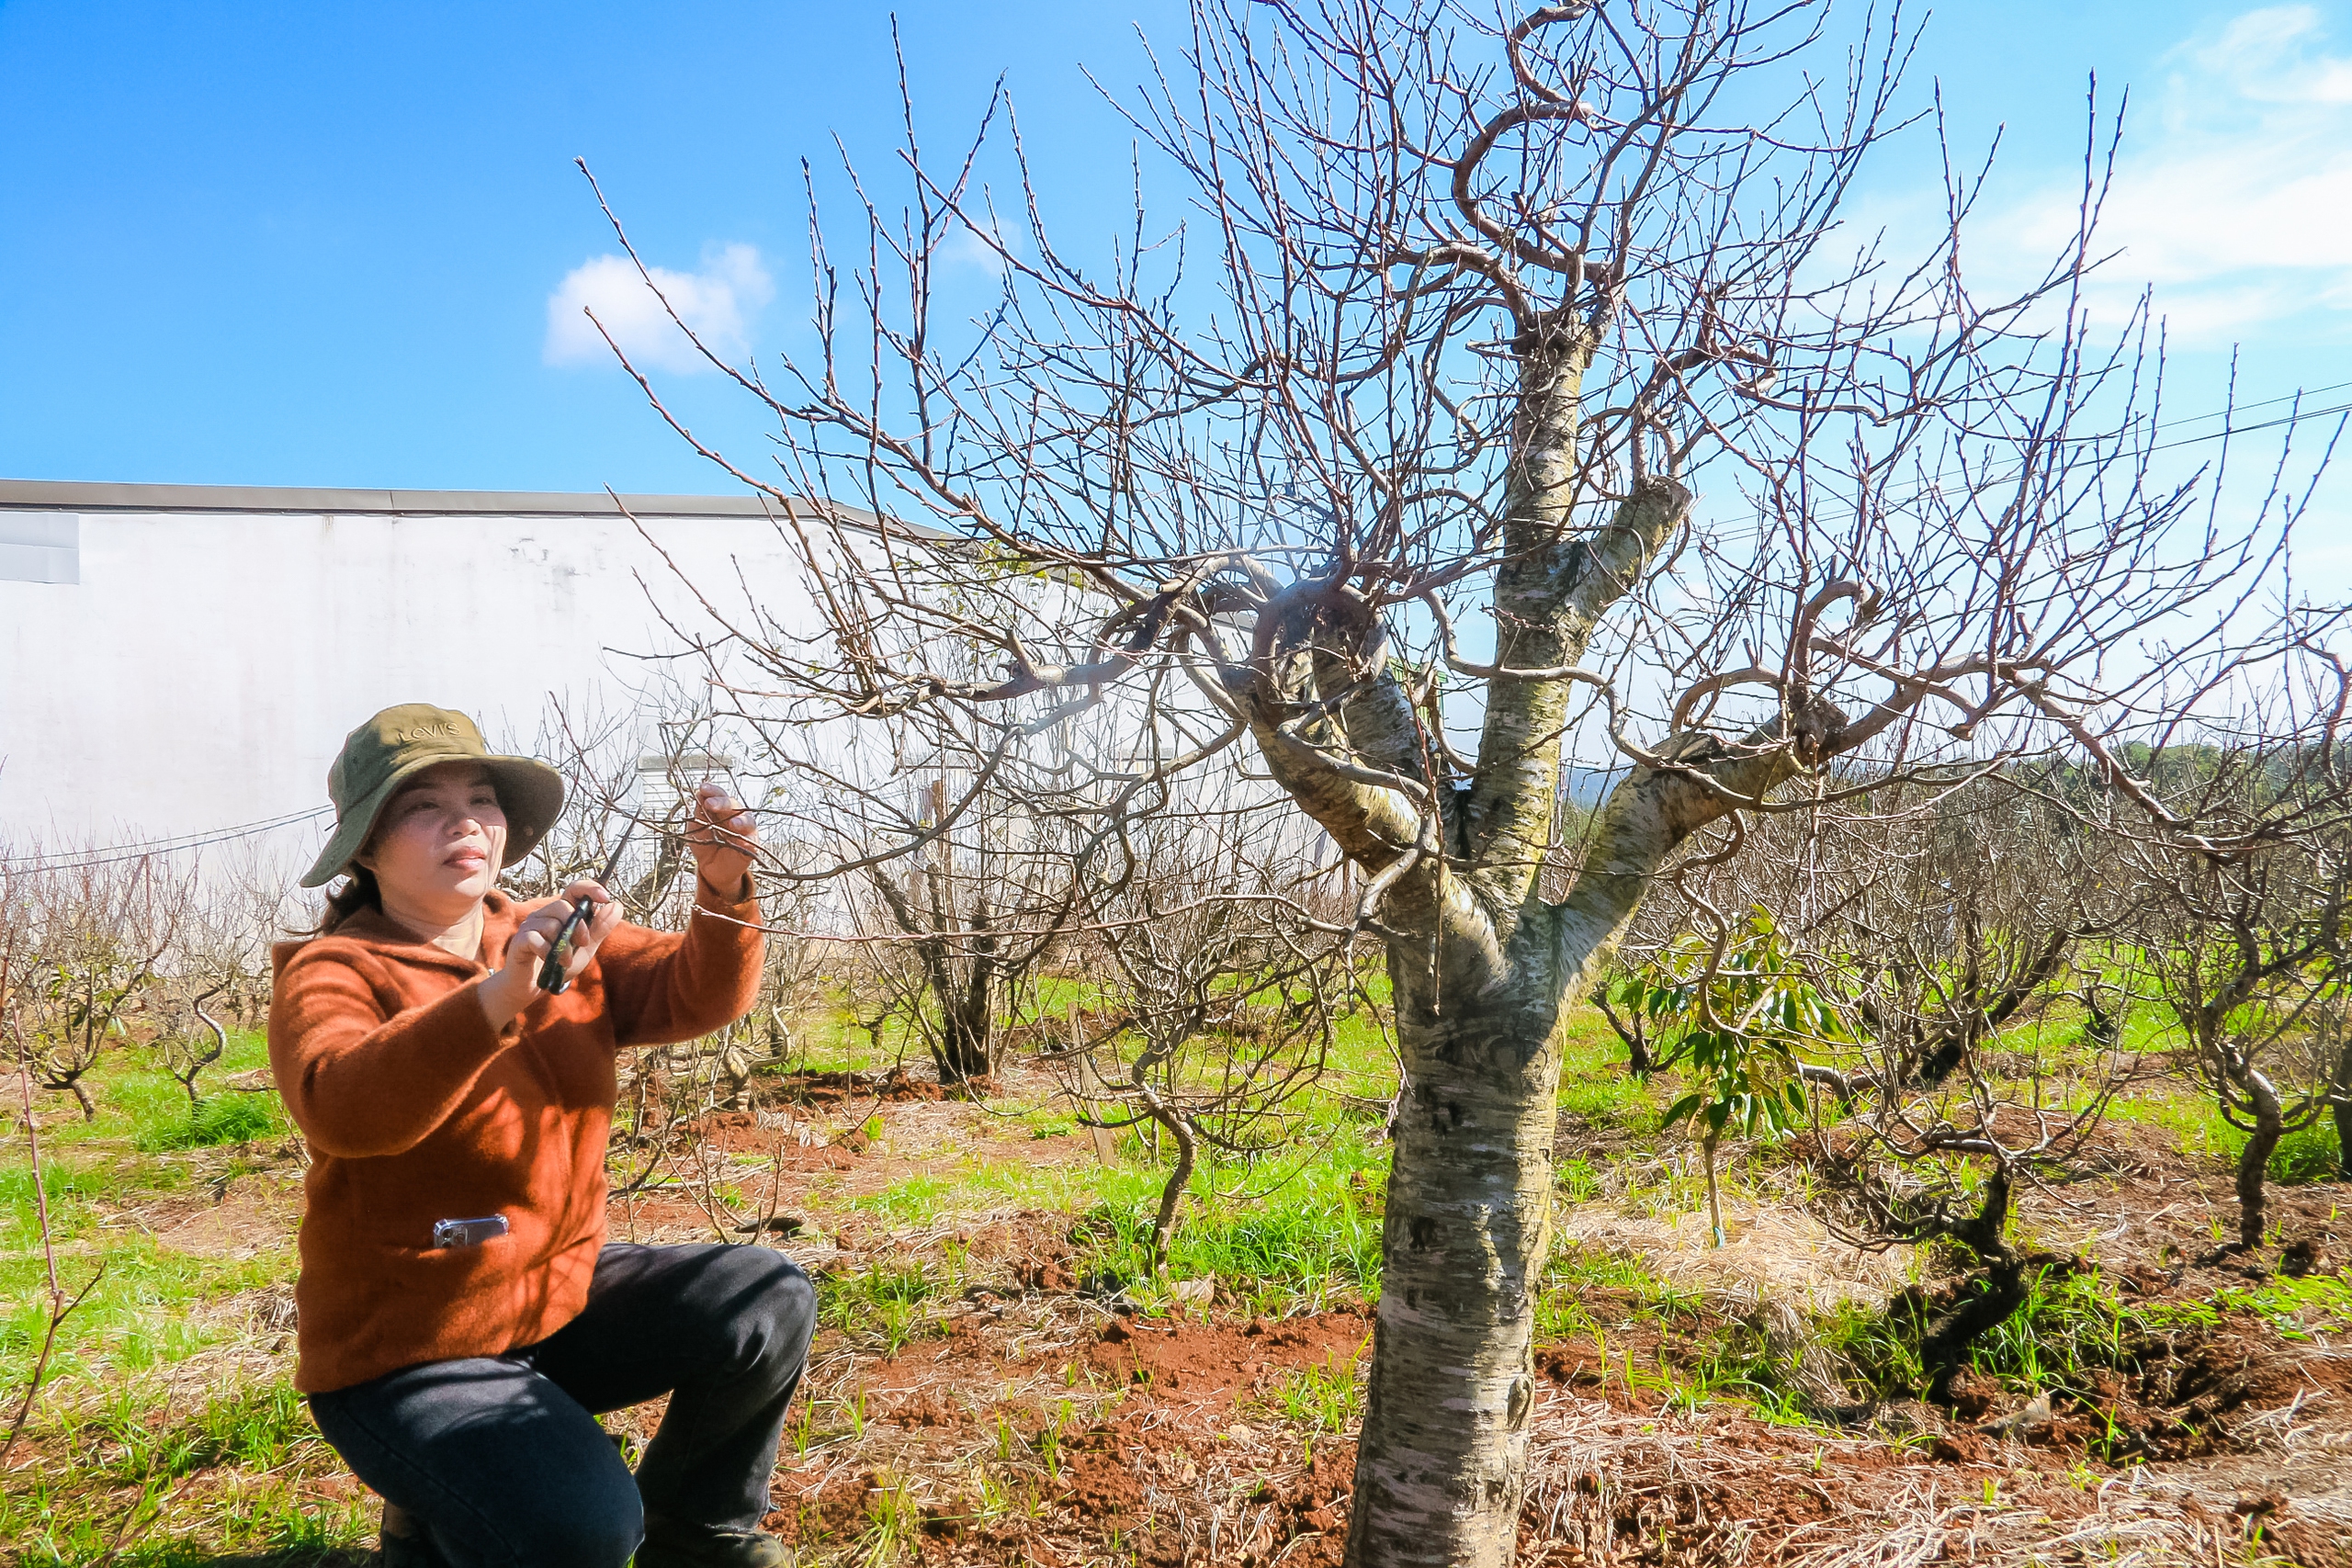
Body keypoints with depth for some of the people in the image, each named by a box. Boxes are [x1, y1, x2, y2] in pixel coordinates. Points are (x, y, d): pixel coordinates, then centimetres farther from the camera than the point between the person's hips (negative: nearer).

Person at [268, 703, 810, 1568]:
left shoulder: (565, 944, 5)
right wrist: (498, 996, -50)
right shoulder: (333, 972, -13)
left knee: (768, 1302, -13)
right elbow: (343, 1106, -34)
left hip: (564, 1292, 6)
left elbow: (695, 996, -8)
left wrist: (722, 893, -28)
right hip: (407, 1354, -6)